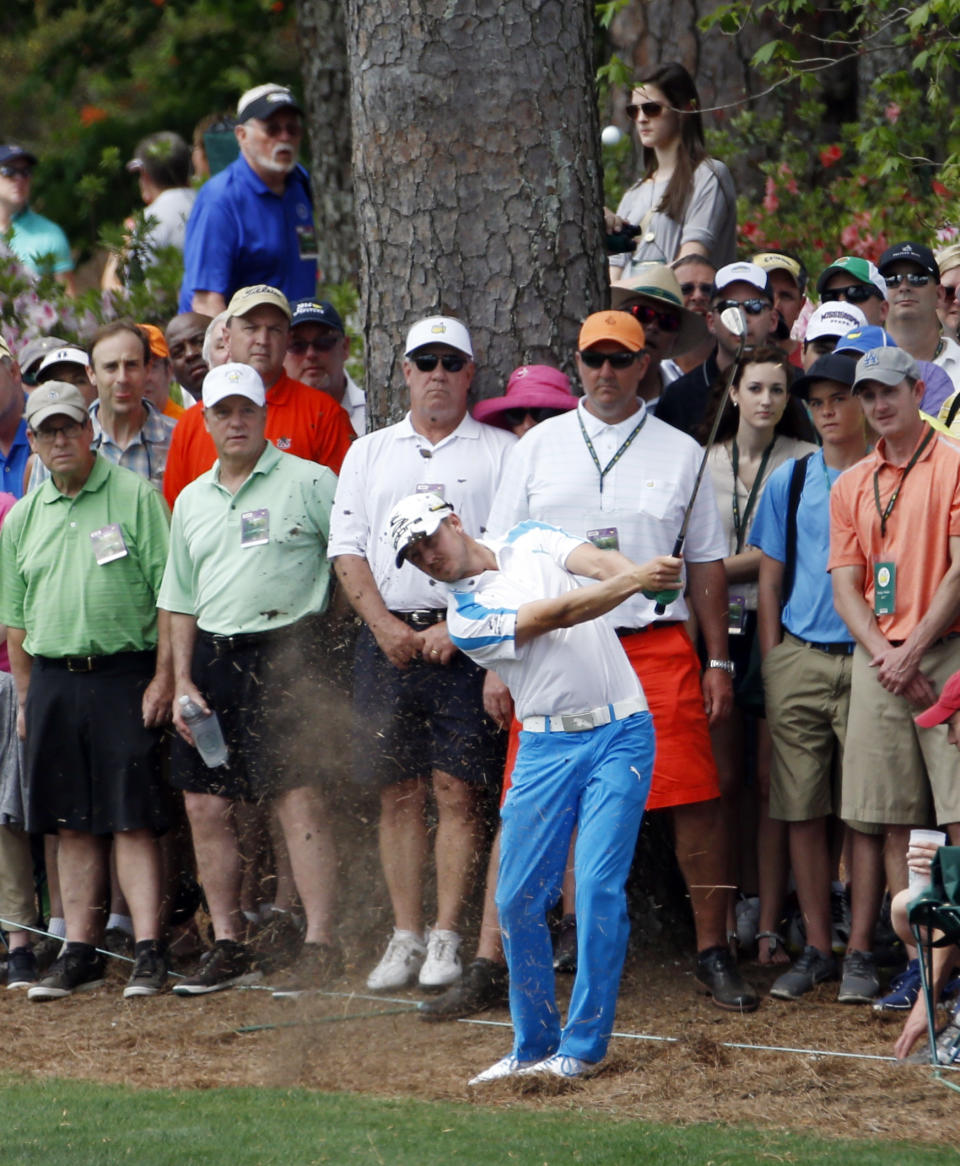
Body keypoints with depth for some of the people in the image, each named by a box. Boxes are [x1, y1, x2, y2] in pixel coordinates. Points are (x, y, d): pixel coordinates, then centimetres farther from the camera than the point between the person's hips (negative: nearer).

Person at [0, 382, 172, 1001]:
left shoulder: (136, 497, -1)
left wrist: (163, 677, -9)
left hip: (124, 675, -5)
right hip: (52, 677, 5)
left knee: (133, 820, -8)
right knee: (72, 825, 6)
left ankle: (149, 951, -9)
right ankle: (81, 953, 10)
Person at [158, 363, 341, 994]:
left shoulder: (309, 482, 0)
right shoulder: (192, 500, 17)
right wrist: (183, 682, 11)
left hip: (284, 651, -6)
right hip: (213, 659, 6)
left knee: (299, 797, -12)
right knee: (206, 804, 4)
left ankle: (321, 942, -10)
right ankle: (229, 947, 13)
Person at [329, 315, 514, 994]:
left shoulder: (500, 453, 6)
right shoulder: (369, 453, 16)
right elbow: (348, 548, 10)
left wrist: (458, 625, -11)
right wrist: (385, 625, -4)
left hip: (465, 639, -3)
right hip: (387, 638, 3)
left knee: (458, 790, -8)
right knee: (399, 793, 2)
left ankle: (446, 938, -5)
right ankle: (405, 938, 6)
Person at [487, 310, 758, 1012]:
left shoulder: (679, 453, 10)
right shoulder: (538, 449, 11)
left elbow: (708, 564, 12)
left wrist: (719, 663, 5)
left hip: (657, 645, 0)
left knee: (696, 800, -7)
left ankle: (713, 952, 0)